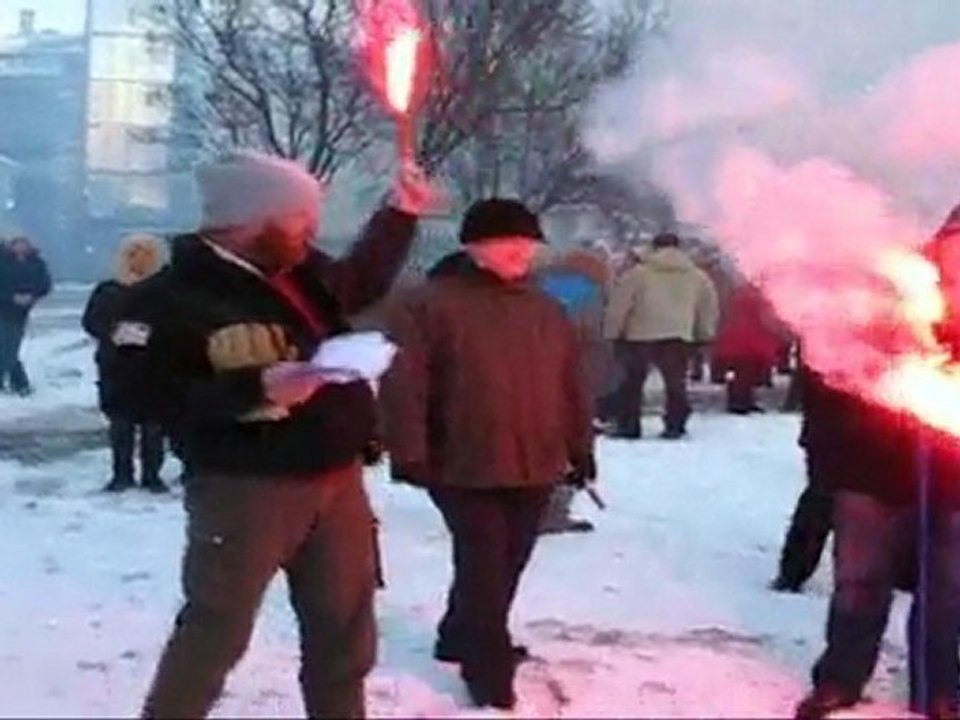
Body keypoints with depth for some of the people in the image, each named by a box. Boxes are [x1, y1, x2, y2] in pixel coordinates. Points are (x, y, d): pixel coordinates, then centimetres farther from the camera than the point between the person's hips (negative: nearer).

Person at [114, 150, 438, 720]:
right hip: (246, 488, -7)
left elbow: (363, 285, 30)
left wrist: (402, 214, 23)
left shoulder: (304, 271, 8)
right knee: (217, 630, 1)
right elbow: (147, 394, -22)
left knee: (344, 623, 17)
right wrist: (257, 389, -27)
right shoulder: (173, 297, -15)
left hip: (337, 477, 7)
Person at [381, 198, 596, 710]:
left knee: (504, 567, 15)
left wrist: (580, 447, 16)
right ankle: (489, 671, 7)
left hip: (534, 466, 7)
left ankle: (461, 639, 35)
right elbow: (404, 384, -12)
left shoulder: (546, 310, 14)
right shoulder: (430, 303, -7)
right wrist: (410, 454, -16)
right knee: (484, 568, -5)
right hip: (465, 466, -6)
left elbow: (572, 385, 18)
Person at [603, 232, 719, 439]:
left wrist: (612, 333, 8)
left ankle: (627, 425, 10)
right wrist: (704, 336, 28)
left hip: (639, 336, -1)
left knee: (632, 381, 11)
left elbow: (618, 305, 0)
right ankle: (674, 425, 6)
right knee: (675, 383, 12)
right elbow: (708, 308, 18)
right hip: (678, 337, 1)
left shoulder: (638, 273, 1)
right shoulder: (697, 276, 11)